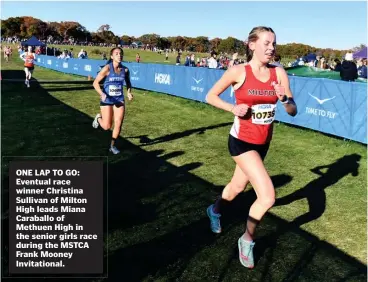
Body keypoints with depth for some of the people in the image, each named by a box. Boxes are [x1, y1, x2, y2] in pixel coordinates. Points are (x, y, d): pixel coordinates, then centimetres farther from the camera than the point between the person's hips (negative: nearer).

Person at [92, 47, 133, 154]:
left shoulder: (125, 70, -4)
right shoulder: (107, 68, -15)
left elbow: (128, 83, 14)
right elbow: (95, 82, -12)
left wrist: (129, 93, -4)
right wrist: (102, 94, -28)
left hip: (119, 100, 3)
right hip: (107, 100, -3)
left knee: (118, 124, -1)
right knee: (107, 126, 1)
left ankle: (112, 146, 19)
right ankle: (99, 118, 36)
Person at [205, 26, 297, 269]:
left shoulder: (279, 73, -3)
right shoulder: (239, 71, -14)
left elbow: (293, 111, 0)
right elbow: (210, 96, -4)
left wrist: (284, 98, -21)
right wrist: (233, 108, -19)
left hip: (263, 142, 6)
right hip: (242, 141, -5)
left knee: (238, 186, 24)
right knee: (268, 197, -16)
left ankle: (215, 211, 57)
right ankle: (247, 240, 13)